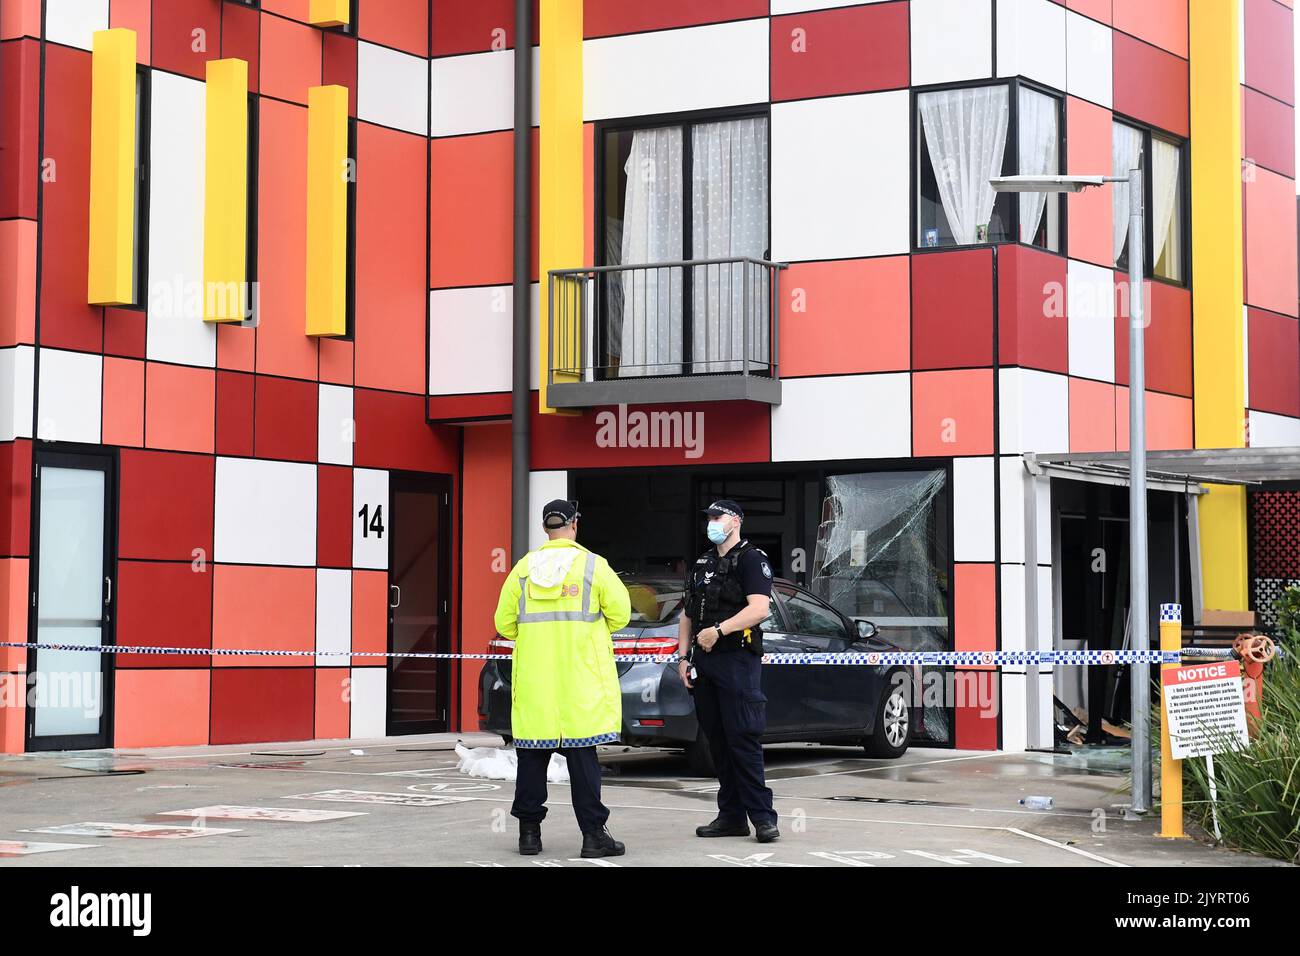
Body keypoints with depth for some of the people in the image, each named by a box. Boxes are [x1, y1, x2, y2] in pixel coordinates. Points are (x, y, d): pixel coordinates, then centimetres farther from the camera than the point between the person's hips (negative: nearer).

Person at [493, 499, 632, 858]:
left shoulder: (523, 568, 5)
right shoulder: (593, 565, -3)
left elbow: (504, 623, 7)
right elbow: (619, 613, -1)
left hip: (533, 679, 3)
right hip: (581, 677, -3)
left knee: (532, 754, 8)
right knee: (582, 754, -1)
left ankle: (529, 831, 11)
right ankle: (593, 834, -1)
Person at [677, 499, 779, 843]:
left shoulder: (751, 559, -3)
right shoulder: (701, 564, 20)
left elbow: (759, 608, -16)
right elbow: (687, 615, 21)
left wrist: (718, 630, -21)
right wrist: (683, 657, 10)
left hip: (737, 660, -7)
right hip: (703, 662, 7)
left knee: (742, 739, -11)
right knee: (717, 741, 7)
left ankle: (762, 815, -8)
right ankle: (731, 816, 12)